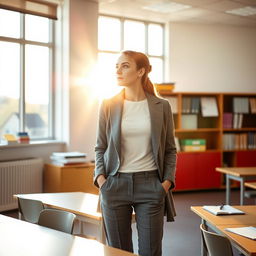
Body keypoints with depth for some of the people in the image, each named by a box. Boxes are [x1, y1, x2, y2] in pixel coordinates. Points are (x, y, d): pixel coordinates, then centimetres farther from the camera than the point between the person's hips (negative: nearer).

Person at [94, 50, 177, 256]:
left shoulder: (161, 106, 2)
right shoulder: (108, 105, 3)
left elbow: (170, 149, 7)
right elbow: (100, 147, 8)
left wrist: (167, 181, -4)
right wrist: (100, 177, -5)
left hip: (150, 185, 0)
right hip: (115, 185, 1)